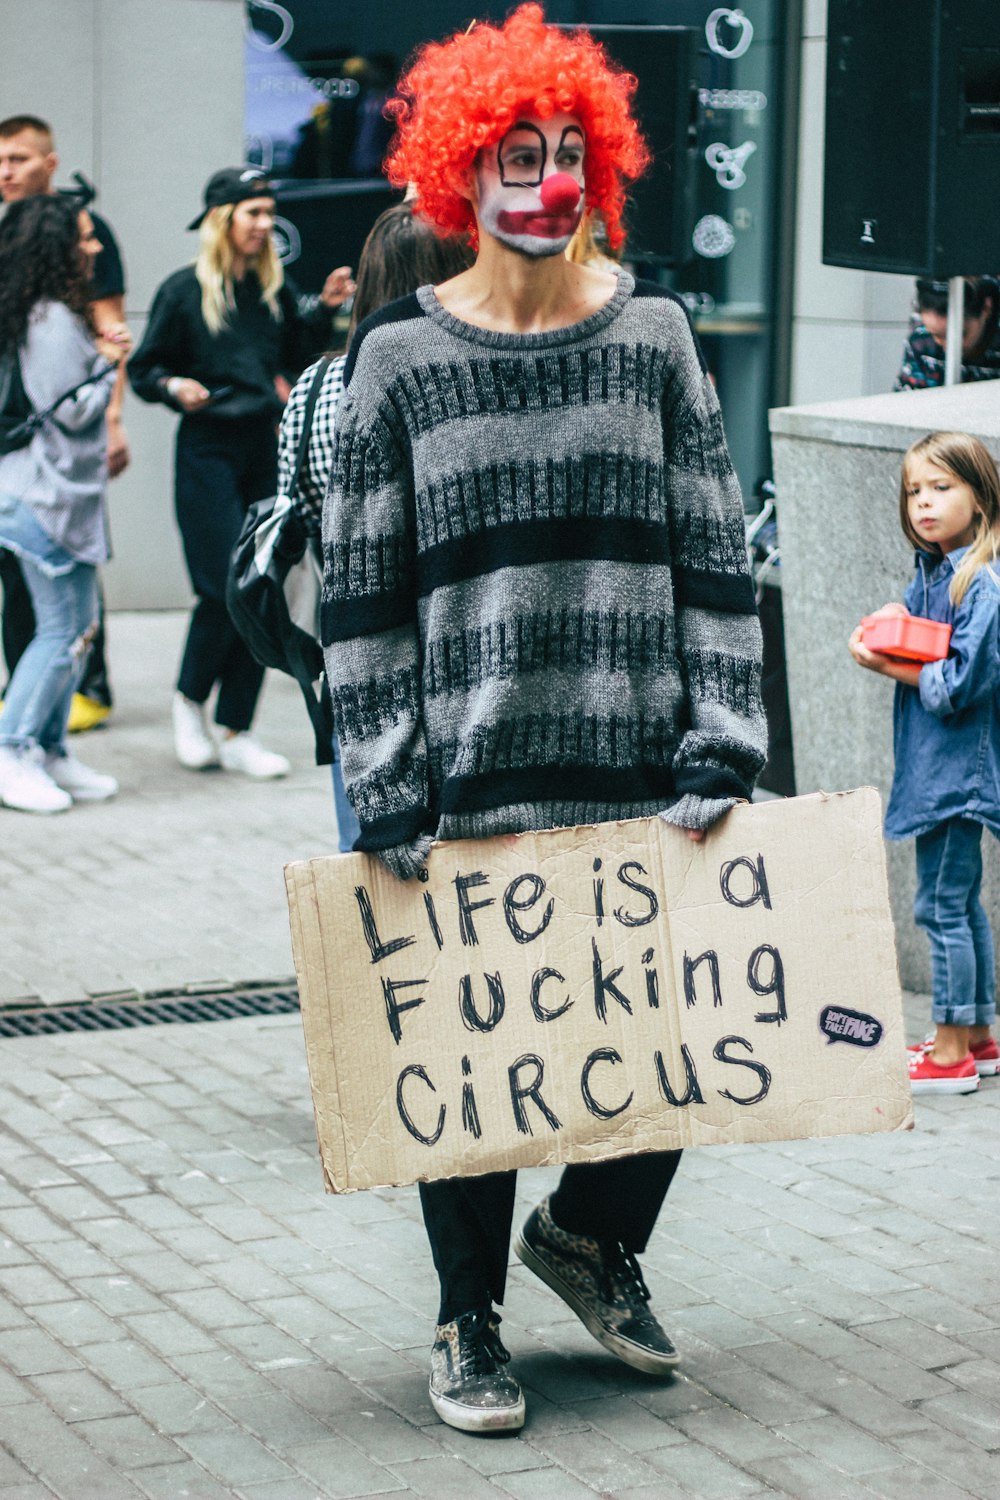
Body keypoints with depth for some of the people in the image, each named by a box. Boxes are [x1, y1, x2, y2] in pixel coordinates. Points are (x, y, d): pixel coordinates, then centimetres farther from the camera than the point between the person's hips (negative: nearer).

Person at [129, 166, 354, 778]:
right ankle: (190, 698, 15)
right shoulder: (184, 290, -5)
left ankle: (236, 732, 11)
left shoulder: (275, 288, 9)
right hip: (208, 449, -5)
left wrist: (325, 310, 6)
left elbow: (295, 359, 17)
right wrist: (173, 387, -21)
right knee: (227, 586, -11)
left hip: (267, 446, 5)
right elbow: (144, 369, -1)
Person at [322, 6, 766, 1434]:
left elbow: (716, 560, 5)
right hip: (470, 778, -2)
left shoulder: (654, 334, 5)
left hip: (640, 772, 2)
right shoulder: (401, 357, -1)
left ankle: (592, 1231, 33)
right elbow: (361, 593, 0)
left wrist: (718, 751, -3)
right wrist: (387, 791, -6)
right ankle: (469, 1322, 25)